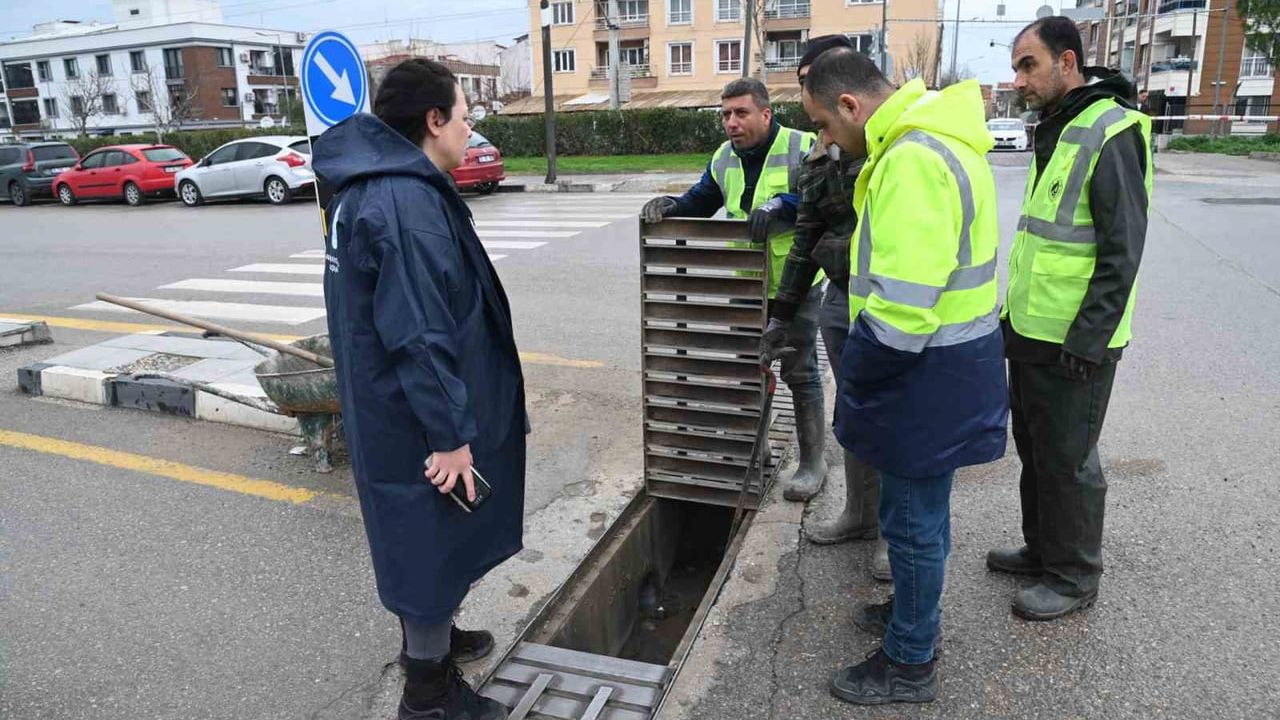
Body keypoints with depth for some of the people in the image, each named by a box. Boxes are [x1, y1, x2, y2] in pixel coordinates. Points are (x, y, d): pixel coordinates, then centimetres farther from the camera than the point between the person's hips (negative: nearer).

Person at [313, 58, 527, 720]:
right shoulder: (409, 202, -25)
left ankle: (431, 634, 47)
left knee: (420, 536, 25)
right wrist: (451, 433, -22)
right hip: (417, 420, -10)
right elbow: (419, 333, -28)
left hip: (386, 409, 10)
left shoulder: (368, 186, 9)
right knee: (433, 540, 7)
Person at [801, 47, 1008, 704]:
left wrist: (854, 374, -15)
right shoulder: (933, 139, 9)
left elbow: (901, 310, -29)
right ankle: (914, 609, 44)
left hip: (926, 376, -10)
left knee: (912, 519, 6)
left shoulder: (912, 161, -25)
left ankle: (909, 664, 24)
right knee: (920, 510, 24)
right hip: (945, 363, 10)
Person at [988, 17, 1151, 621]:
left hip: (1073, 342, -9)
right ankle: (1041, 549, 36)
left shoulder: (1109, 134, -16)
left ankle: (1074, 577, 21)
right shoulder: (1054, 132, 13)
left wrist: (1086, 342, -20)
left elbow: (1122, 250, -19)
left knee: (1067, 460, 4)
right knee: (1033, 448, 19)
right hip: (1029, 329, 9)